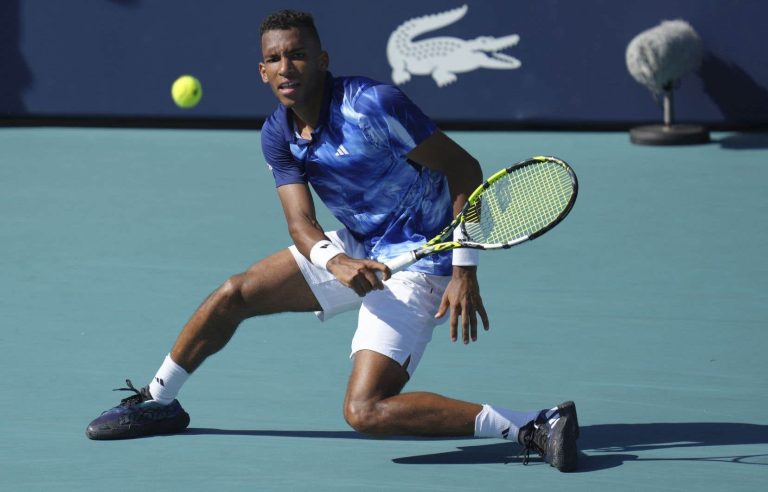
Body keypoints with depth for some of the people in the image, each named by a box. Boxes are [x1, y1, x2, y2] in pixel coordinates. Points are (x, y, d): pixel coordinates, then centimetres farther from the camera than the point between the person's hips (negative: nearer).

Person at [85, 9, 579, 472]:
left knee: (365, 411, -21)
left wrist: (465, 272, -25)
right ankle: (158, 401, 31)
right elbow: (302, 223, -9)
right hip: (354, 249, 8)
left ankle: (534, 427, -25)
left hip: (417, 262, -7)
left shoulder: (372, 105, -24)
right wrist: (335, 262, -34)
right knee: (234, 293, 8)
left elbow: (465, 169, -19)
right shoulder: (278, 136, -2)